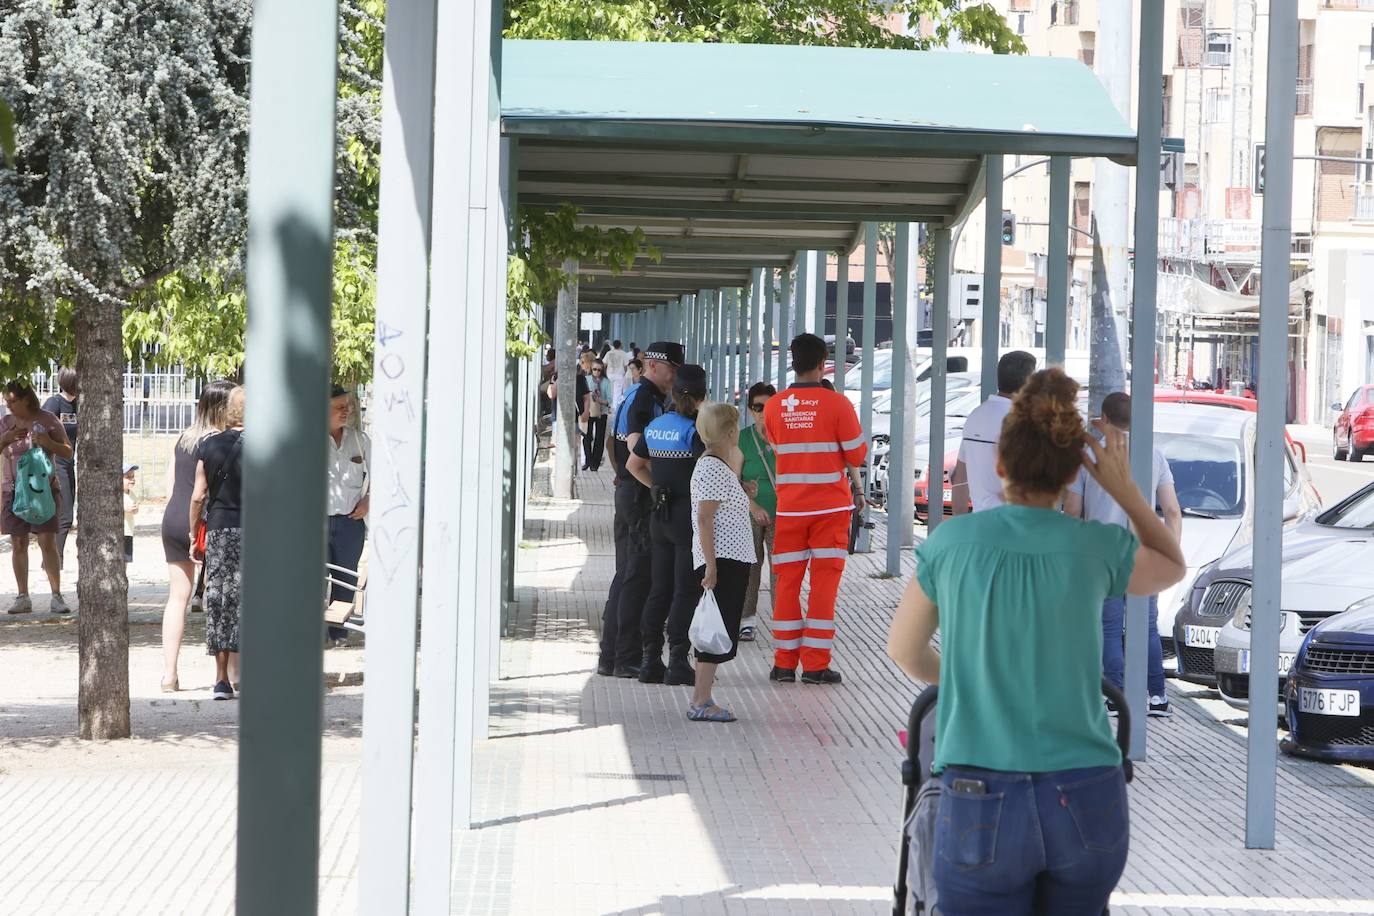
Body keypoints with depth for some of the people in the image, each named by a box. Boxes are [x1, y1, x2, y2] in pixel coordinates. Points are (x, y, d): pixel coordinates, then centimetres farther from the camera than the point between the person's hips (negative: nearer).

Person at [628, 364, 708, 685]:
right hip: (690, 516, -7)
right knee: (687, 592, -2)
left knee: (659, 589, 12)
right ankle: (677, 663, -5)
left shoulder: (655, 426, 8)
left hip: (660, 516, 7)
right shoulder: (695, 430, -14)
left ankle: (651, 660, 13)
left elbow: (634, 464, 19)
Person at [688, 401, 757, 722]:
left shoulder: (721, 466, 18)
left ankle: (701, 699, 14)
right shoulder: (712, 467, -13)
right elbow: (704, 519, -18)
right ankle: (701, 702, -8)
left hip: (731, 561, 10)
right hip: (722, 561, -10)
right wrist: (711, 565, -21)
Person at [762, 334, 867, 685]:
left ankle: (784, 663, 9)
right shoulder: (836, 403, -11)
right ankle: (815, 665, -2)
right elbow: (856, 455, -6)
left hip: (789, 507, 3)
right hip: (830, 506, -3)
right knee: (824, 583, 0)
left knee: (787, 583, 8)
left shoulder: (773, 406, 0)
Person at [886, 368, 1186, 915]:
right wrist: (1124, 487, 18)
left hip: (983, 807, -2)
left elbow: (905, 650, 16)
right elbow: (1173, 568, 24)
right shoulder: (1097, 547, -1)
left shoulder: (951, 541, -2)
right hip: (1088, 803, 2)